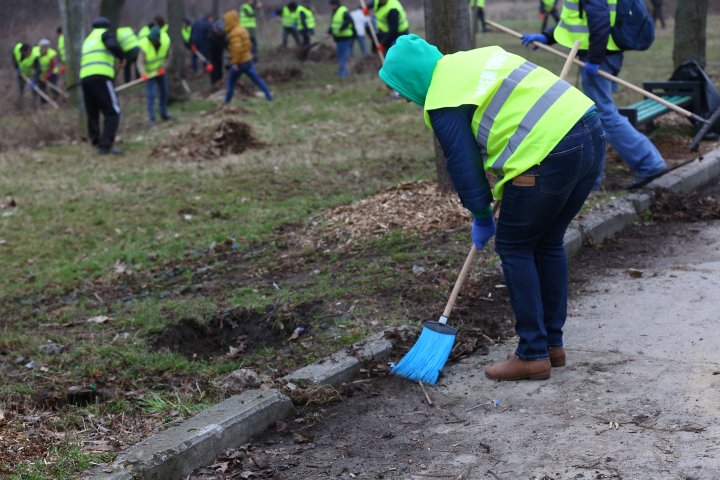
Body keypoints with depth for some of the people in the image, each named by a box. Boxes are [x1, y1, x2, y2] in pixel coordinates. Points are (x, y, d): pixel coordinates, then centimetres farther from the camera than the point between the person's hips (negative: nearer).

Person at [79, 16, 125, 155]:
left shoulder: (88, 39, 30)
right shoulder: (106, 33, 10)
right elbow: (113, 45, -12)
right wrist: (121, 57, 4)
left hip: (85, 77, 7)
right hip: (101, 77, -7)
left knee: (92, 114, 17)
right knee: (112, 112, -10)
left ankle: (96, 142, 23)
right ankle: (105, 145, -22)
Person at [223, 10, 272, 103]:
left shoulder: (234, 33, -18)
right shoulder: (242, 30, 11)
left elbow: (237, 48, -27)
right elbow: (249, 44, 18)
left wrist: (235, 63, -24)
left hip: (239, 63, -8)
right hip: (248, 59, 8)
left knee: (231, 81, 8)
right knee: (256, 79, 8)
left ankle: (227, 101, 15)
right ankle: (268, 95, 4)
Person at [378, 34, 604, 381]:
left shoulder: (444, 100, -5)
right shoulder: (474, 59, 21)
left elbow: (463, 164, -3)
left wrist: (481, 216, 11)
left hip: (551, 153, -9)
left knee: (514, 246, 6)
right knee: (548, 243, 20)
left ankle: (533, 355, 10)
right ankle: (552, 343, 28)